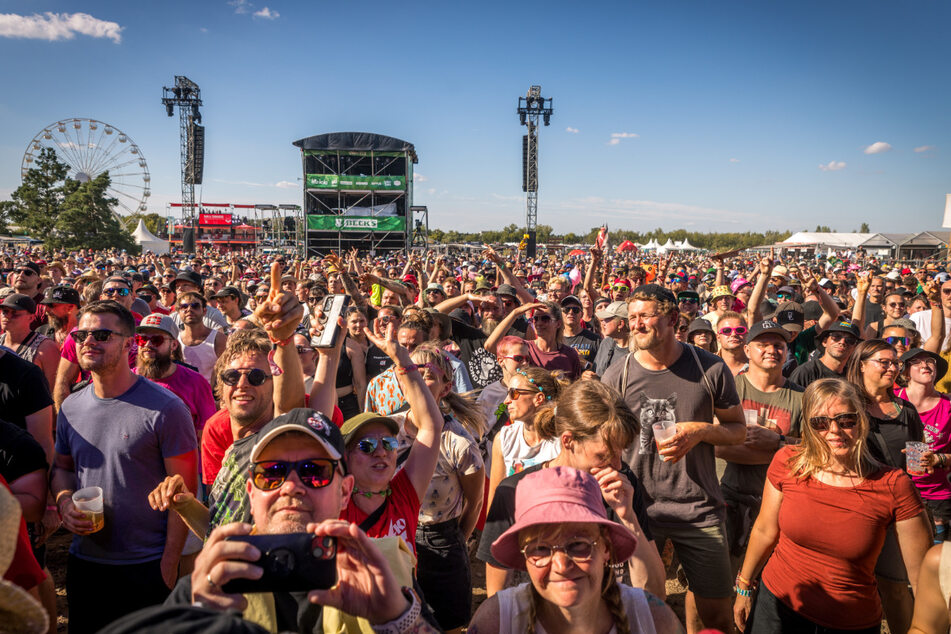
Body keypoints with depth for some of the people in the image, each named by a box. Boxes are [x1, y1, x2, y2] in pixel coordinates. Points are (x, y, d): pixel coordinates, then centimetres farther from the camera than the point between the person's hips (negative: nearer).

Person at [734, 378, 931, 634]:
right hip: (778, 606, 1)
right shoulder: (787, 463, -11)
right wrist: (744, 588, 10)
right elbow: (764, 531, 1)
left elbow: (923, 575, -11)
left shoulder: (893, 486, -16)